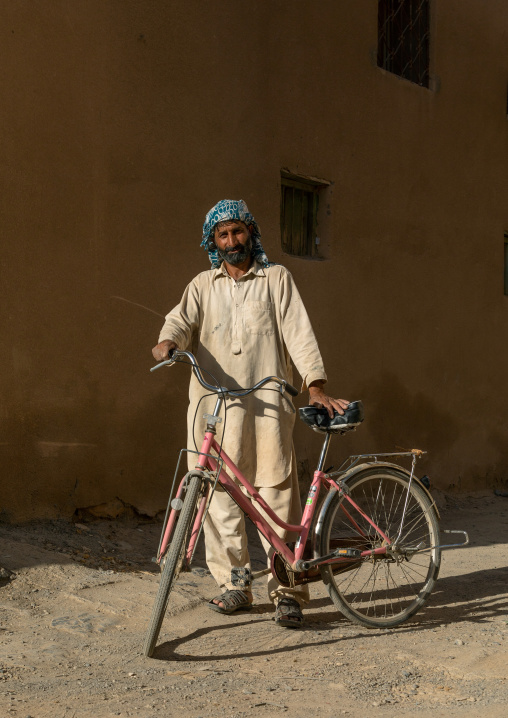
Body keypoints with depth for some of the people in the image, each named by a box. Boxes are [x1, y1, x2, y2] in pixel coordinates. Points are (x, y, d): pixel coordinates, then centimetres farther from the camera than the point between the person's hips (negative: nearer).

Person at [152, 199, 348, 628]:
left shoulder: (276, 278, 12)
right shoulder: (203, 286, 18)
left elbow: (297, 331, 3)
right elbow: (182, 318, 1)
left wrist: (315, 386, -9)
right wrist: (168, 341, -24)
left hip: (266, 403, -2)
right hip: (213, 404, 3)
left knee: (277, 494, -7)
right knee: (218, 494, 2)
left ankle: (288, 589, -2)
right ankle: (234, 583, 14)